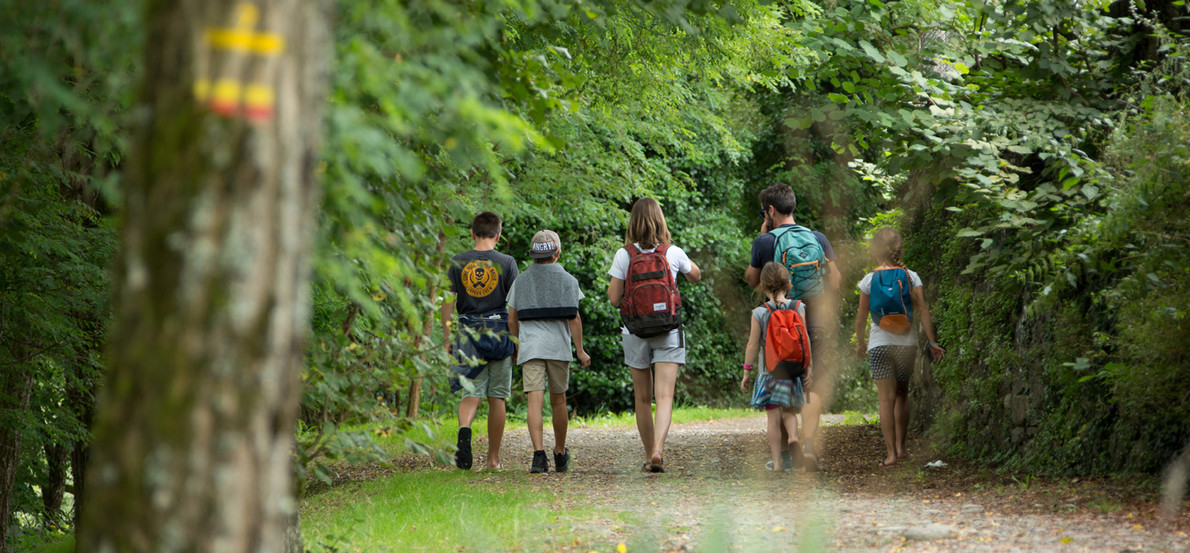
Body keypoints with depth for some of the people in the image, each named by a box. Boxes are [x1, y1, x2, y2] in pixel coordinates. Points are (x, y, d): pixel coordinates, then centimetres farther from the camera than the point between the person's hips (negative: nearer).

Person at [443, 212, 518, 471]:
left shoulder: (458, 263, 2)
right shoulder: (506, 262, -1)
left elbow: (448, 302, 1)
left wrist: (446, 338, 5)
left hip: (468, 334, 1)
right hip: (499, 332, -1)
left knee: (471, 393, 1)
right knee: (496, 398, 7)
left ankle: (464, 429, -31)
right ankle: (493, 458, 13)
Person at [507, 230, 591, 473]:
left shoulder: (521, 281, 9)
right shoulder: (567, 280, 3)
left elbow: (512, 319, 9)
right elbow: (574, 318, -4)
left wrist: (516, 347, 23)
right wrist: (580, 350, 0)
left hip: (530, 346, 0)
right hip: (559, 346, 0)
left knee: (535, 400, -9)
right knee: (558, 401, 13)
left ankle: (538, 453, -25)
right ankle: (560, 455, 24)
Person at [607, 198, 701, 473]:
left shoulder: (624, 255, -6)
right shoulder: (673, 253, -3)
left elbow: (614, 298, -4)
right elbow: (696, 276, 17)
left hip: (636, 332, 1)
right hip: (668, 331, -1)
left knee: (643, 398, 13)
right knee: (664, 396, -7)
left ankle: (650, 453, 20)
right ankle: (657, 450, -26)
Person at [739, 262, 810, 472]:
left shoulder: (759, 313, -6)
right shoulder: (798, 308, -3)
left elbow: (753, 345, -4)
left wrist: (747, 372, 5)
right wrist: (809, 365, 4)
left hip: (769, 370, -1)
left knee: (773, 417, 3)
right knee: (789, 411, 15)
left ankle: (777, 461, 1)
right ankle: (792, 435, -16)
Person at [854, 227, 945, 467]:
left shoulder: (870, 279, -3)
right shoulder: (911, 277, 0)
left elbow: (861, 316, 1)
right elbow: (922, 309, -7)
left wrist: (860, 342, 16)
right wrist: (932, 342, -7)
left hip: (880, 342, -2)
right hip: (907, 341, 2)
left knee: (887, 398, -3)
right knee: (902, 394, 19)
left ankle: (891, 453, -8)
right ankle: (900, 446, 16)